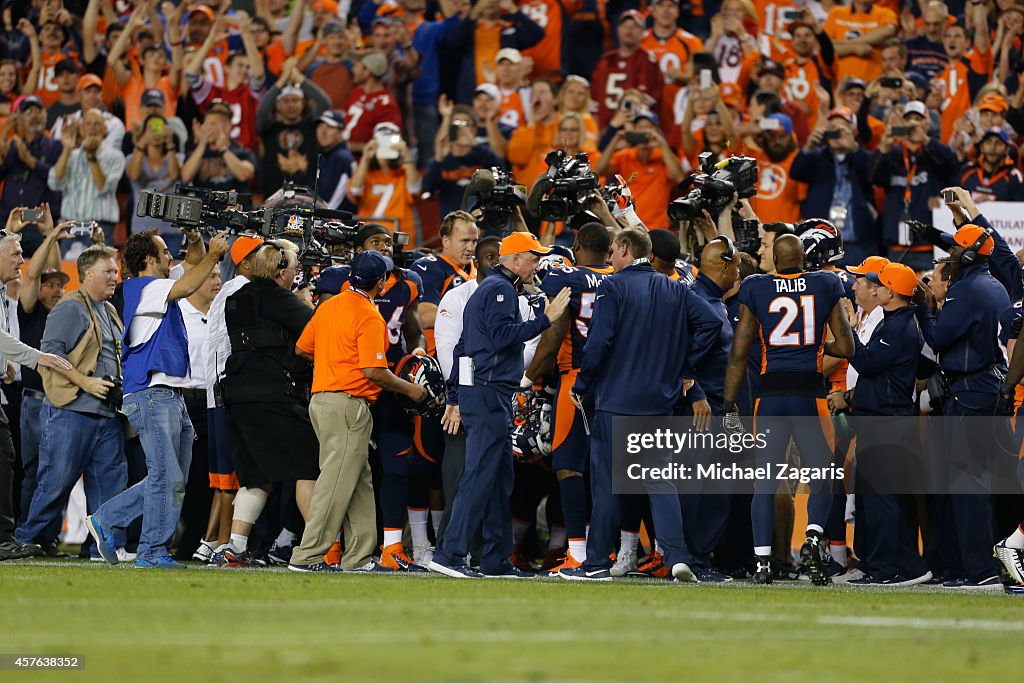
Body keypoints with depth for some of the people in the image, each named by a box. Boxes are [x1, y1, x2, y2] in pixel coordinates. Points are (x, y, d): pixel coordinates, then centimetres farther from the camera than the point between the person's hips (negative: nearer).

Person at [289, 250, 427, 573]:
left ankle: (358, 556, 13)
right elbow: (373, 371, -18)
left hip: (322, 398, 9)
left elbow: (302, 349, 18)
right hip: (349, 405, -9)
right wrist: (409, 389, -5)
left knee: (359, 482, 13)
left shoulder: (329, 306, 12)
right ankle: (308, 556, -9)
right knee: (337, 482, -7)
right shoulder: (369, 316, -13)